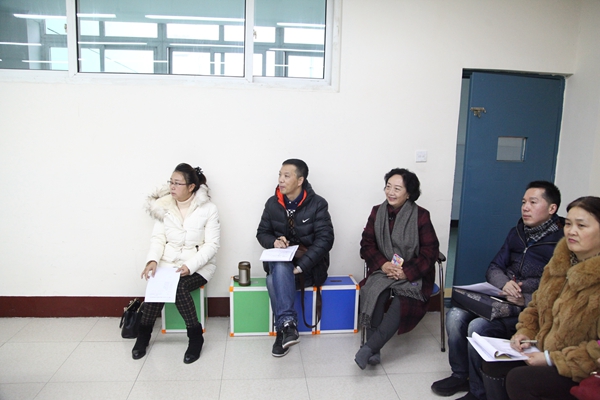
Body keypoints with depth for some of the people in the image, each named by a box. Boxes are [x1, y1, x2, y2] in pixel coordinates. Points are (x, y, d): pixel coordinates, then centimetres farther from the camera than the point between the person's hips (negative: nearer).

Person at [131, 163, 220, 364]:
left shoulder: (208, 209, -7)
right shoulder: (164, 206, 3)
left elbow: (211, 245, -10)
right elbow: (158, 238, 1)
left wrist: (190, 266, -23)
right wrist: (153, 260, -18)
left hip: (198, 265, -3)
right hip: (168, 262, 3)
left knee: (179, 287, -30)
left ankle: (195, 336, -10)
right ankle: (144, 333, -2)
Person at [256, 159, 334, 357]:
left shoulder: (317, 204, -8)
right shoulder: (272, 203, 3)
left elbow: (325, 239, -14)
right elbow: (262, 233, 11)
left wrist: (301, 265, -25)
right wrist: (274, 242, -15)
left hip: (309, 265, -3)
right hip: (280, 261, 3)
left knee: (275, 280, -32)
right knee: (280, 269, -34)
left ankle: (283, 328, -21)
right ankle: (288, 324, -31)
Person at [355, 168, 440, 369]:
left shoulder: (421, 216, -5)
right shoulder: (377, 212, 5)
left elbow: (430, 251, -5)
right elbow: (366, 244, 5)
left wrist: (406, 272, -16)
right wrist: (382, 264, -13)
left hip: (412, 275, -2)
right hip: (383, 269, 2)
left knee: (403, 301, -31)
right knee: (374, 292, -29)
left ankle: (368, 348, -30)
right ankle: (374, 352, -25)